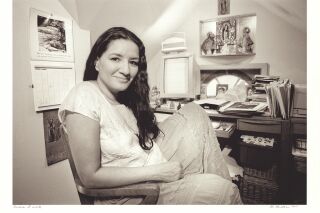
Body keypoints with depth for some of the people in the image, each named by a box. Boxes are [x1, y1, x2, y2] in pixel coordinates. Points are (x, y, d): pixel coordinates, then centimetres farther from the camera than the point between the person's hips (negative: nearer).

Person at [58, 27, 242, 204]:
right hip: (129, 193, -7)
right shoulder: (84, 96, -20)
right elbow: (90, 176, -21)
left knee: (193, 113, -3)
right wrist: (156, 172, -20)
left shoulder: (125, 96, 3)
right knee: (224, 191, -15)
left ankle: (219, 181, 2)